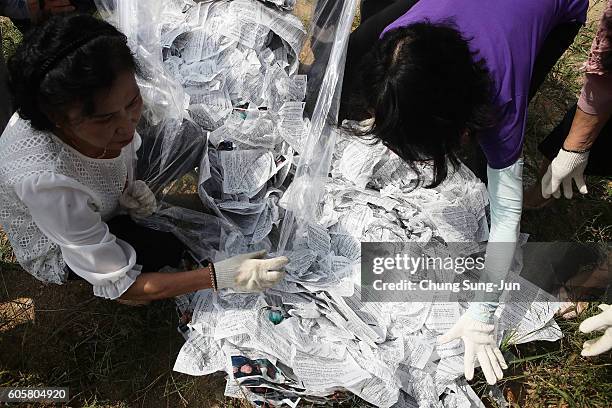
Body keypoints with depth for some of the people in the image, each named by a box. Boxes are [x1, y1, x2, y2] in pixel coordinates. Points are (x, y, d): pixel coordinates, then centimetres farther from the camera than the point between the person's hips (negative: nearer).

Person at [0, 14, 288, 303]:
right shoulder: (45, 181, -46)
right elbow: (116, 285, -34)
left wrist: (123, 185, -17)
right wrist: (221, 276, -39)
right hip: (56, 252, -6)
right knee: (166, 248, -24)